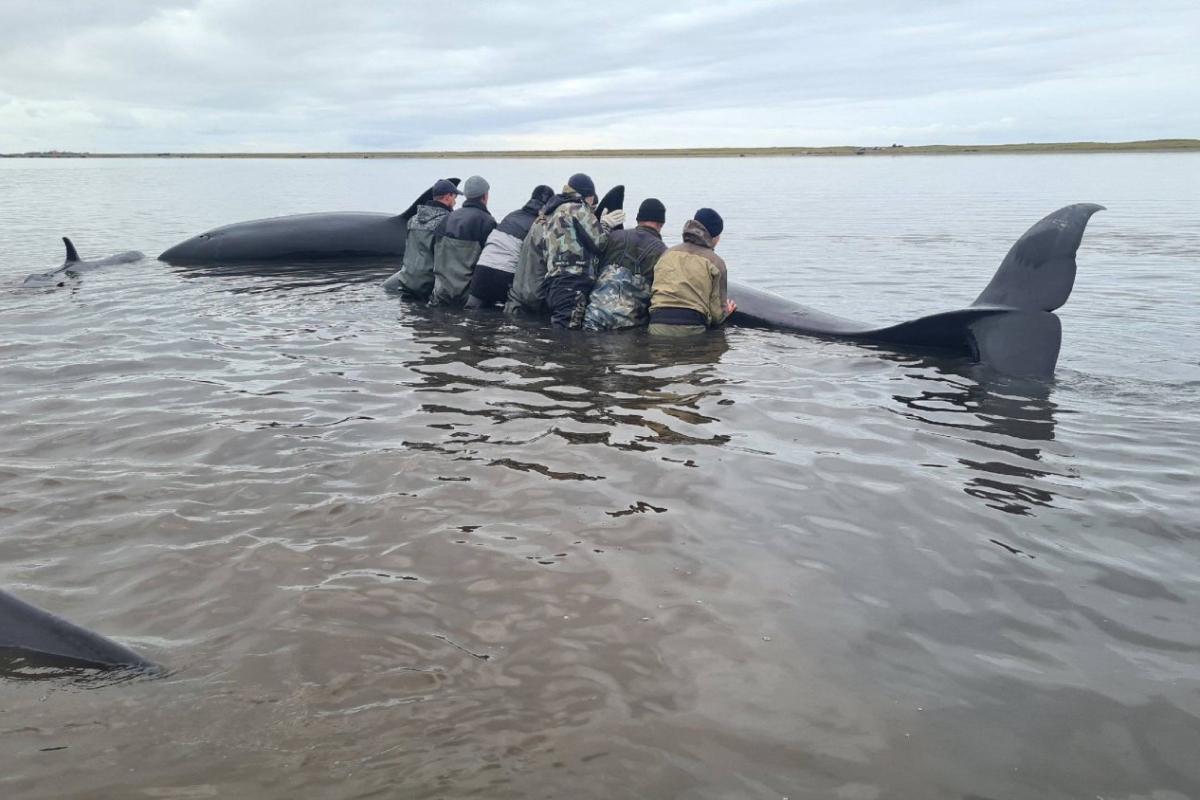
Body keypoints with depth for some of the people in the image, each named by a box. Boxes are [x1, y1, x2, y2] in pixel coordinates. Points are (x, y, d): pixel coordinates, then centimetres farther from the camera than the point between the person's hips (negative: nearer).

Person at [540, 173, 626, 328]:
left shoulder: (554, 213, 26)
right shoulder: (577, 209, -3)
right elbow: (599, 242, -6)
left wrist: (602, 223, 21)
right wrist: (605, 224, 13)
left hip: (555, 284, 10)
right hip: (571, 285, -10)